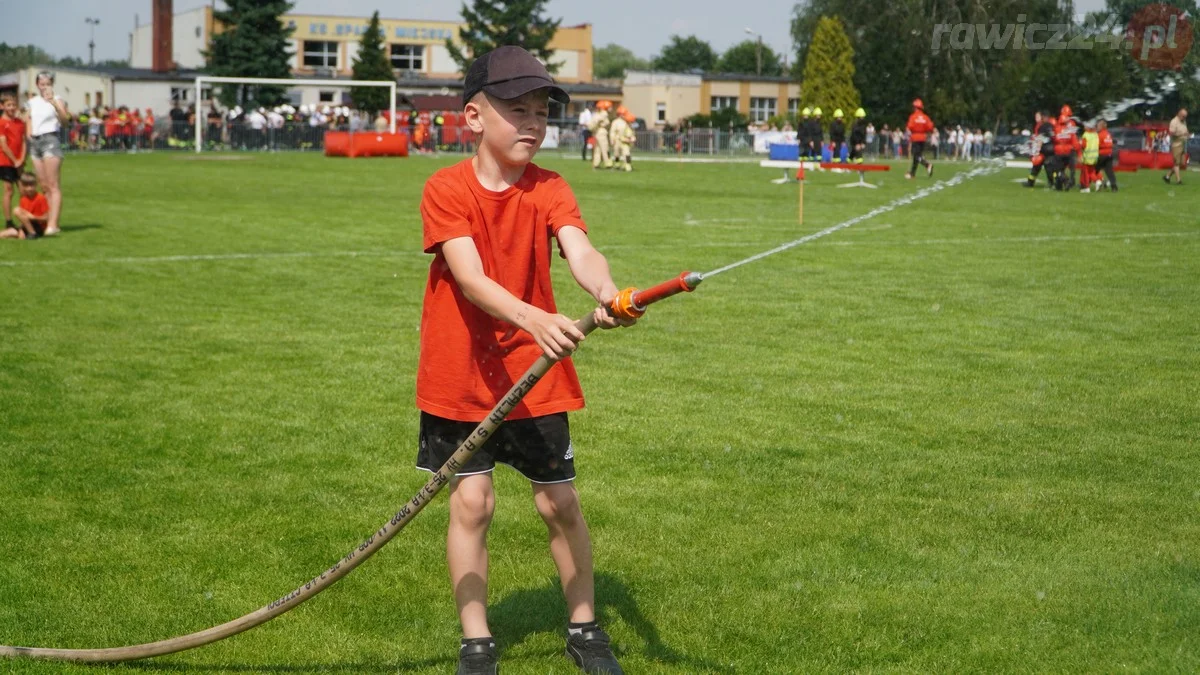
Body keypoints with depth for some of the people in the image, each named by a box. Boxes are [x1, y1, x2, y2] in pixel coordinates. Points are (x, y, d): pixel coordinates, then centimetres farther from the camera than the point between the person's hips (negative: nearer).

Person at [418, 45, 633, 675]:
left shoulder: (550, 189, -4)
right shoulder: (446, 189, -13)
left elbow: (580, 251, -22)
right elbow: (469, 277, -26)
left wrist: (606, 291, -46)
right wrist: (534, 319, -43)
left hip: (537, 376, 2)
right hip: (460, 378, -2)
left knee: (560, 502, 8)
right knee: (471, 502, -2)